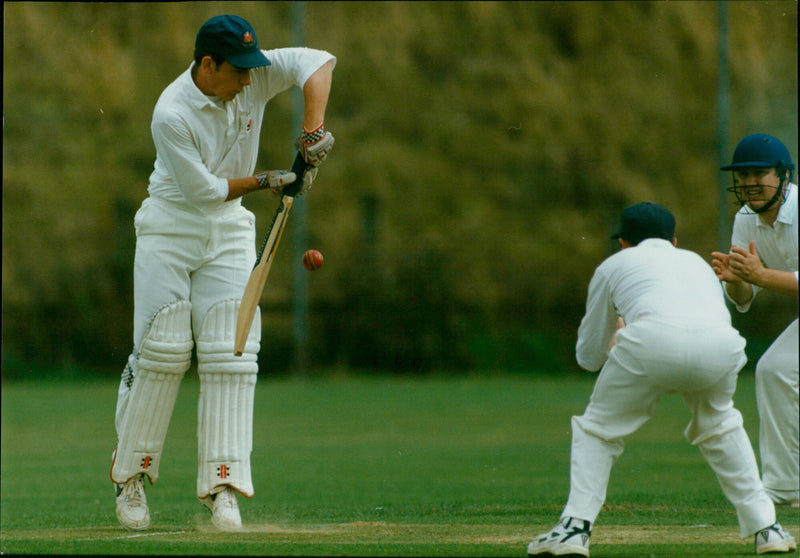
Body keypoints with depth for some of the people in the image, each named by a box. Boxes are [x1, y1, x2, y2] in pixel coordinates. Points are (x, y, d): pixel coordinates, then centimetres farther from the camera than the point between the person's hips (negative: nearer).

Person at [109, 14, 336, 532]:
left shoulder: (252, 76, -10)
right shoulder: (172, 115, -24)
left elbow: (318, 61, -15)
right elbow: (204, 190, -19)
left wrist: (314, 130, -25)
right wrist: (264, 181, -13)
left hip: (229, 232, 4)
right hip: (171, 227, -4)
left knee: (231, 354, -6)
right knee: (162, 351, -8)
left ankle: (222, 487, -10)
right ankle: (130, 475, 7)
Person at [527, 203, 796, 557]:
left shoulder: (614, 265, 32)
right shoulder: (698, 262, 41)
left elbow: (588, 357, 35)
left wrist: (615, 338, 59)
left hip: (652, 341, -3)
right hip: (722, 345, 3)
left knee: (599, 428, 18)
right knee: (719, 424, 31)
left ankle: (575, 528, 4)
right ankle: (765, 528, 24)